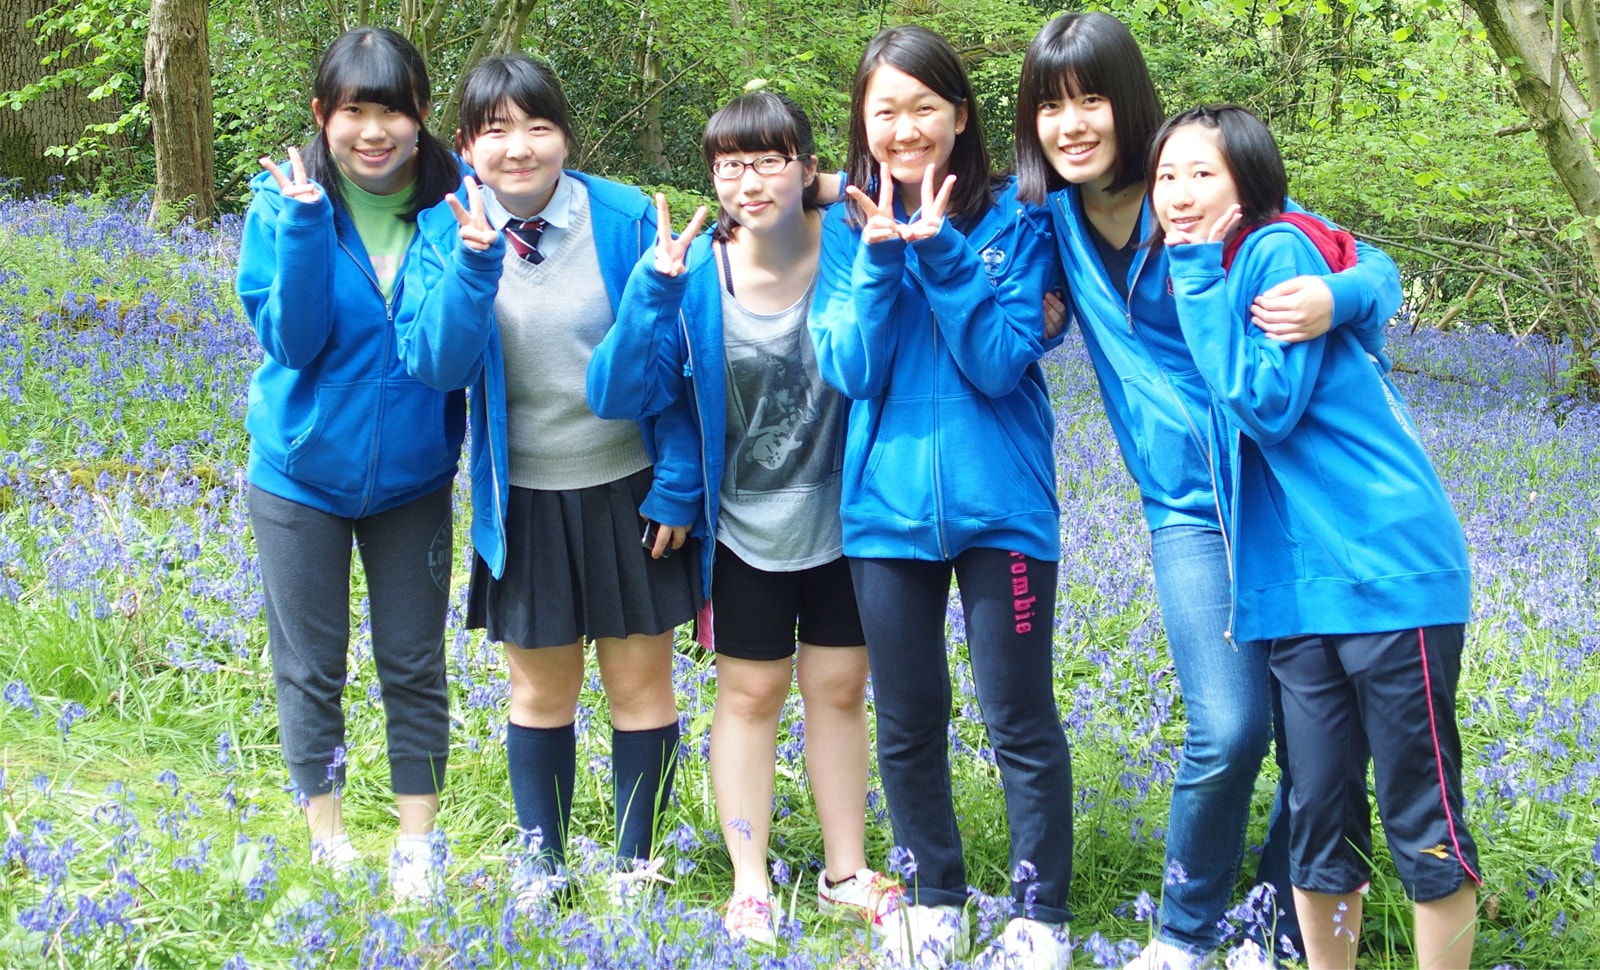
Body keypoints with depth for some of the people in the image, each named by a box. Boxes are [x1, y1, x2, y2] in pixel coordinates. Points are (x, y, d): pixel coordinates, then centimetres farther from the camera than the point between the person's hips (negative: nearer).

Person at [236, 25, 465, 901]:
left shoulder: (454, 196, -11)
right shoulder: (284, 198, -12)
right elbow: (291, 341, -18)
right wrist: (305, 222, -30)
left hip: (413, 473, 0)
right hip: (302, 469, 0)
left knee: (414, 665, 9)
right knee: (309, 666, 11)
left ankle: (418, 845, 24)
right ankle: (327, 837, 28)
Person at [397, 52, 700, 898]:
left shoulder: (625, 218, -11)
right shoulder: (449, 230, -6)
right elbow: (436, 366, -15)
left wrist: (678, 482, -8)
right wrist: (473, 267, -30)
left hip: (629, 490, -1)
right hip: (521, 500, 1)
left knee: (639, 683, 7)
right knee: (540, 687, 14)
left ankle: (636, 863, 22)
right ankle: (541, 863, 28)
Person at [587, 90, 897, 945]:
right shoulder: (694, 273, -14)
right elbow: (620, 394, -19)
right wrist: (654, 288, -30)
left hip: (844, 516, 0)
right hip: (746, 527, 0)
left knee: (839, 687, 13)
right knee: (750, 692, 11)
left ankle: (845, 873, 30)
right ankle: (749, 885, 24)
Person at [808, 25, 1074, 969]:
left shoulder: (1013, 220, -4)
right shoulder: (847, 227, 3)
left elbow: (1001, 365, -13)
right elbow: (850, 371, -6)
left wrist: (939, 251, -21)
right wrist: (881, 259, -18)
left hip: (999, 501, -3)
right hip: (887, 503, 3)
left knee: (1021, 718, 2)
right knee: (908, 717, 12)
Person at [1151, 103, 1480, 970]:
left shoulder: (1280, 249, -9)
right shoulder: (1213, 273, 14)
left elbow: (1268, 404, -16)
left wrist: (1199, 282, -13)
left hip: (1387, 569, -8)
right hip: (1294, 585, 8)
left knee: (1422, 815, -1)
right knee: (1318, 811, 10)